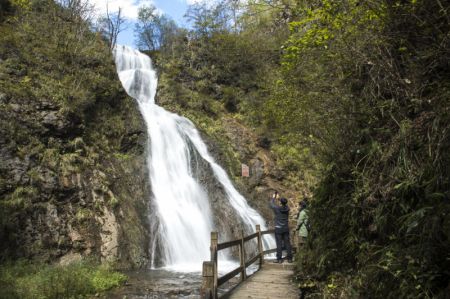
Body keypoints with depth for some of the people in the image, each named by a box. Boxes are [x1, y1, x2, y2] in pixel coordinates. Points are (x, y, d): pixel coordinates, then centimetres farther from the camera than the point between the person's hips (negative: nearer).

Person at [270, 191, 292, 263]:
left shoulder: (277, 208, -14)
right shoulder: (287, 208, -3)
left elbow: (272, 204, 6)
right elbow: (284, 204, 21)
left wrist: (273, 197, 21)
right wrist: (278, 198, 28)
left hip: (278, 228, -4)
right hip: (286, 228, 4)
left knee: (279, 244, 0)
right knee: (287, 243, 9)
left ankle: (279, 259, 4)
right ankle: (289, 258, 14)